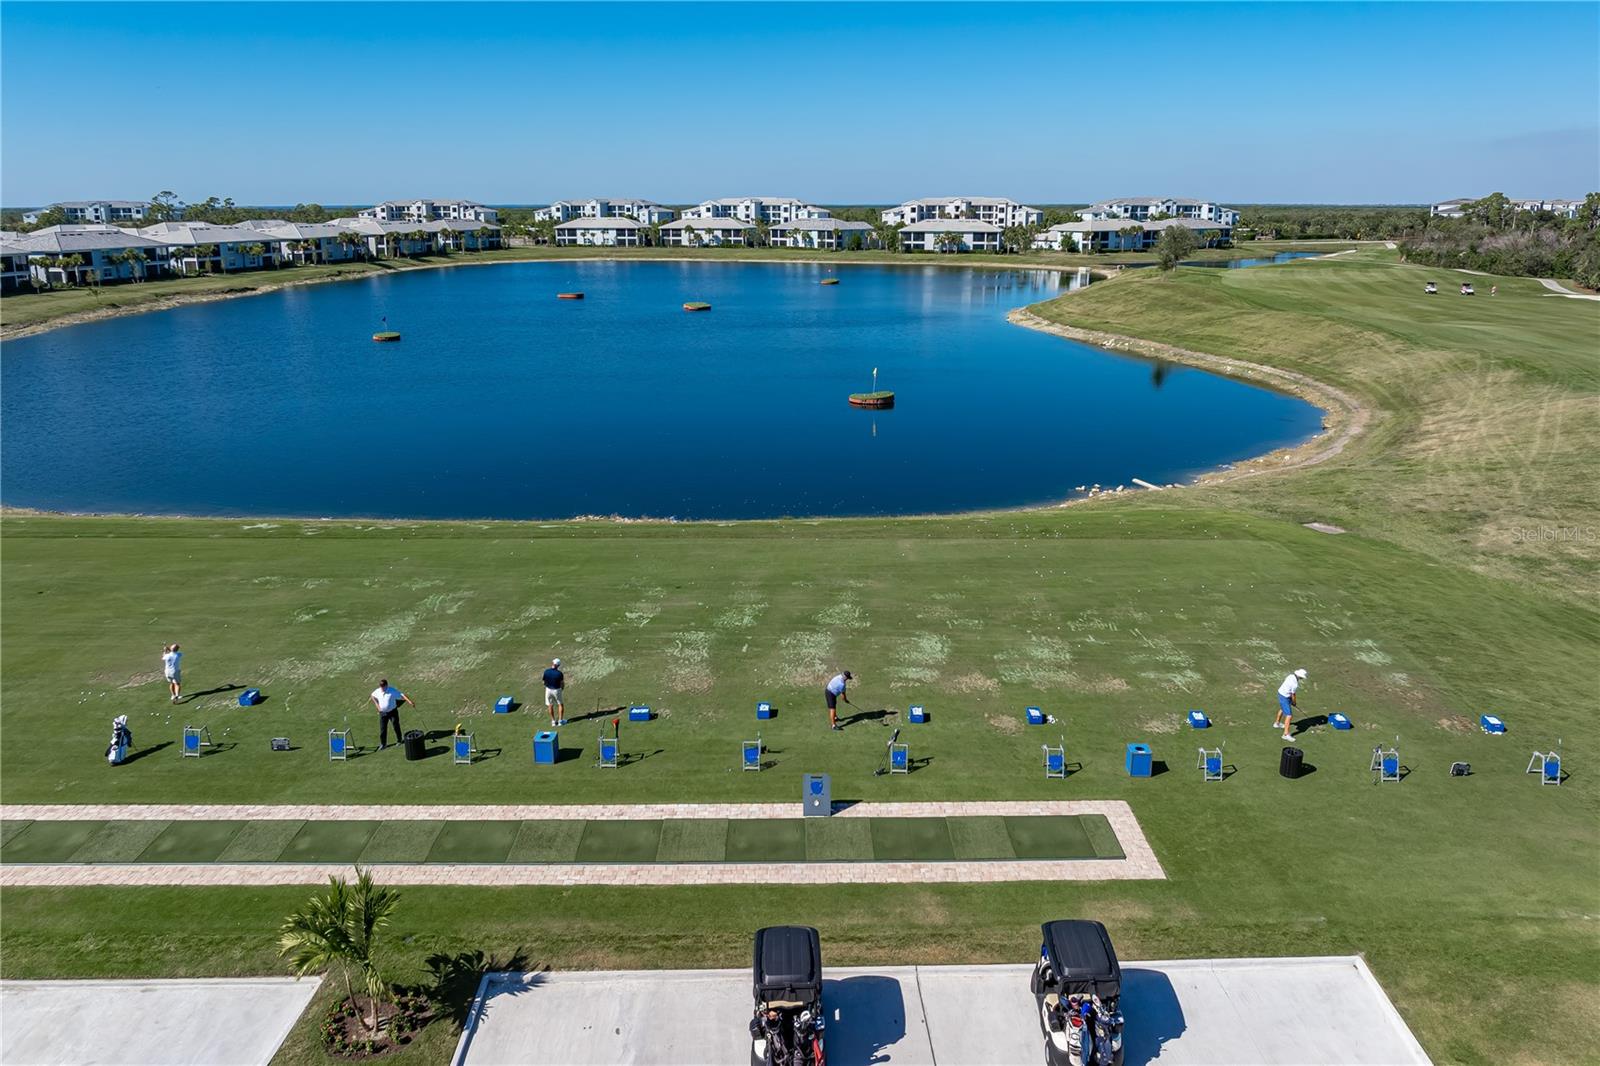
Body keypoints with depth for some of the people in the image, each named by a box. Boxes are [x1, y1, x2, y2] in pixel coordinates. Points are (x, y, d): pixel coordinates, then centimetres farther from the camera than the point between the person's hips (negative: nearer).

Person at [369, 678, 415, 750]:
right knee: (382, 729, 4)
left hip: (392, 712, -3)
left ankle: (399, 740, 32)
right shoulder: (377, 691, -5)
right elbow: (372, 696, 17)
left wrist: (410, 702, -42)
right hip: (383, 713, 3)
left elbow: (402, 695, -27)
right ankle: (383, 744, 17)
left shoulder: (392, 691, -19)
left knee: (396, 726, 11)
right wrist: (377, 705, 7)